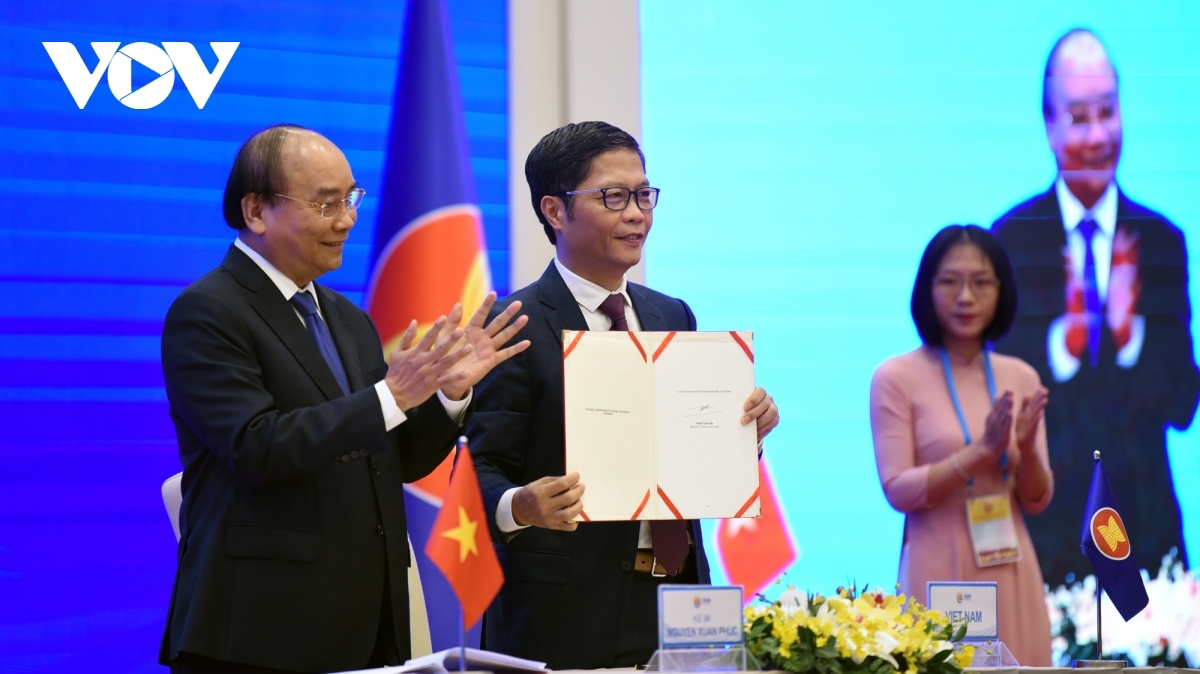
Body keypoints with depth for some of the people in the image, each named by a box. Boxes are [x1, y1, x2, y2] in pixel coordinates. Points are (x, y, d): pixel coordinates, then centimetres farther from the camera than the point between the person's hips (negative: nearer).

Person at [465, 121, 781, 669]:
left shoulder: (673, 317, 14)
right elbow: (484, 467, -10)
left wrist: (746, 428, -3)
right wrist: (519, 507, -30)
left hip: (676, 601, 6)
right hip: (566, 614, -6)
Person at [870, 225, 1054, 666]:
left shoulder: (1020, 379, 7)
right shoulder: (897, 377, -5)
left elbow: (1036, 500, 7)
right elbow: (898, 490, -10)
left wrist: (1025, 449, -13)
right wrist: (980, 452, -19)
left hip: (1009, 574, 4)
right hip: (941, 575, -4)